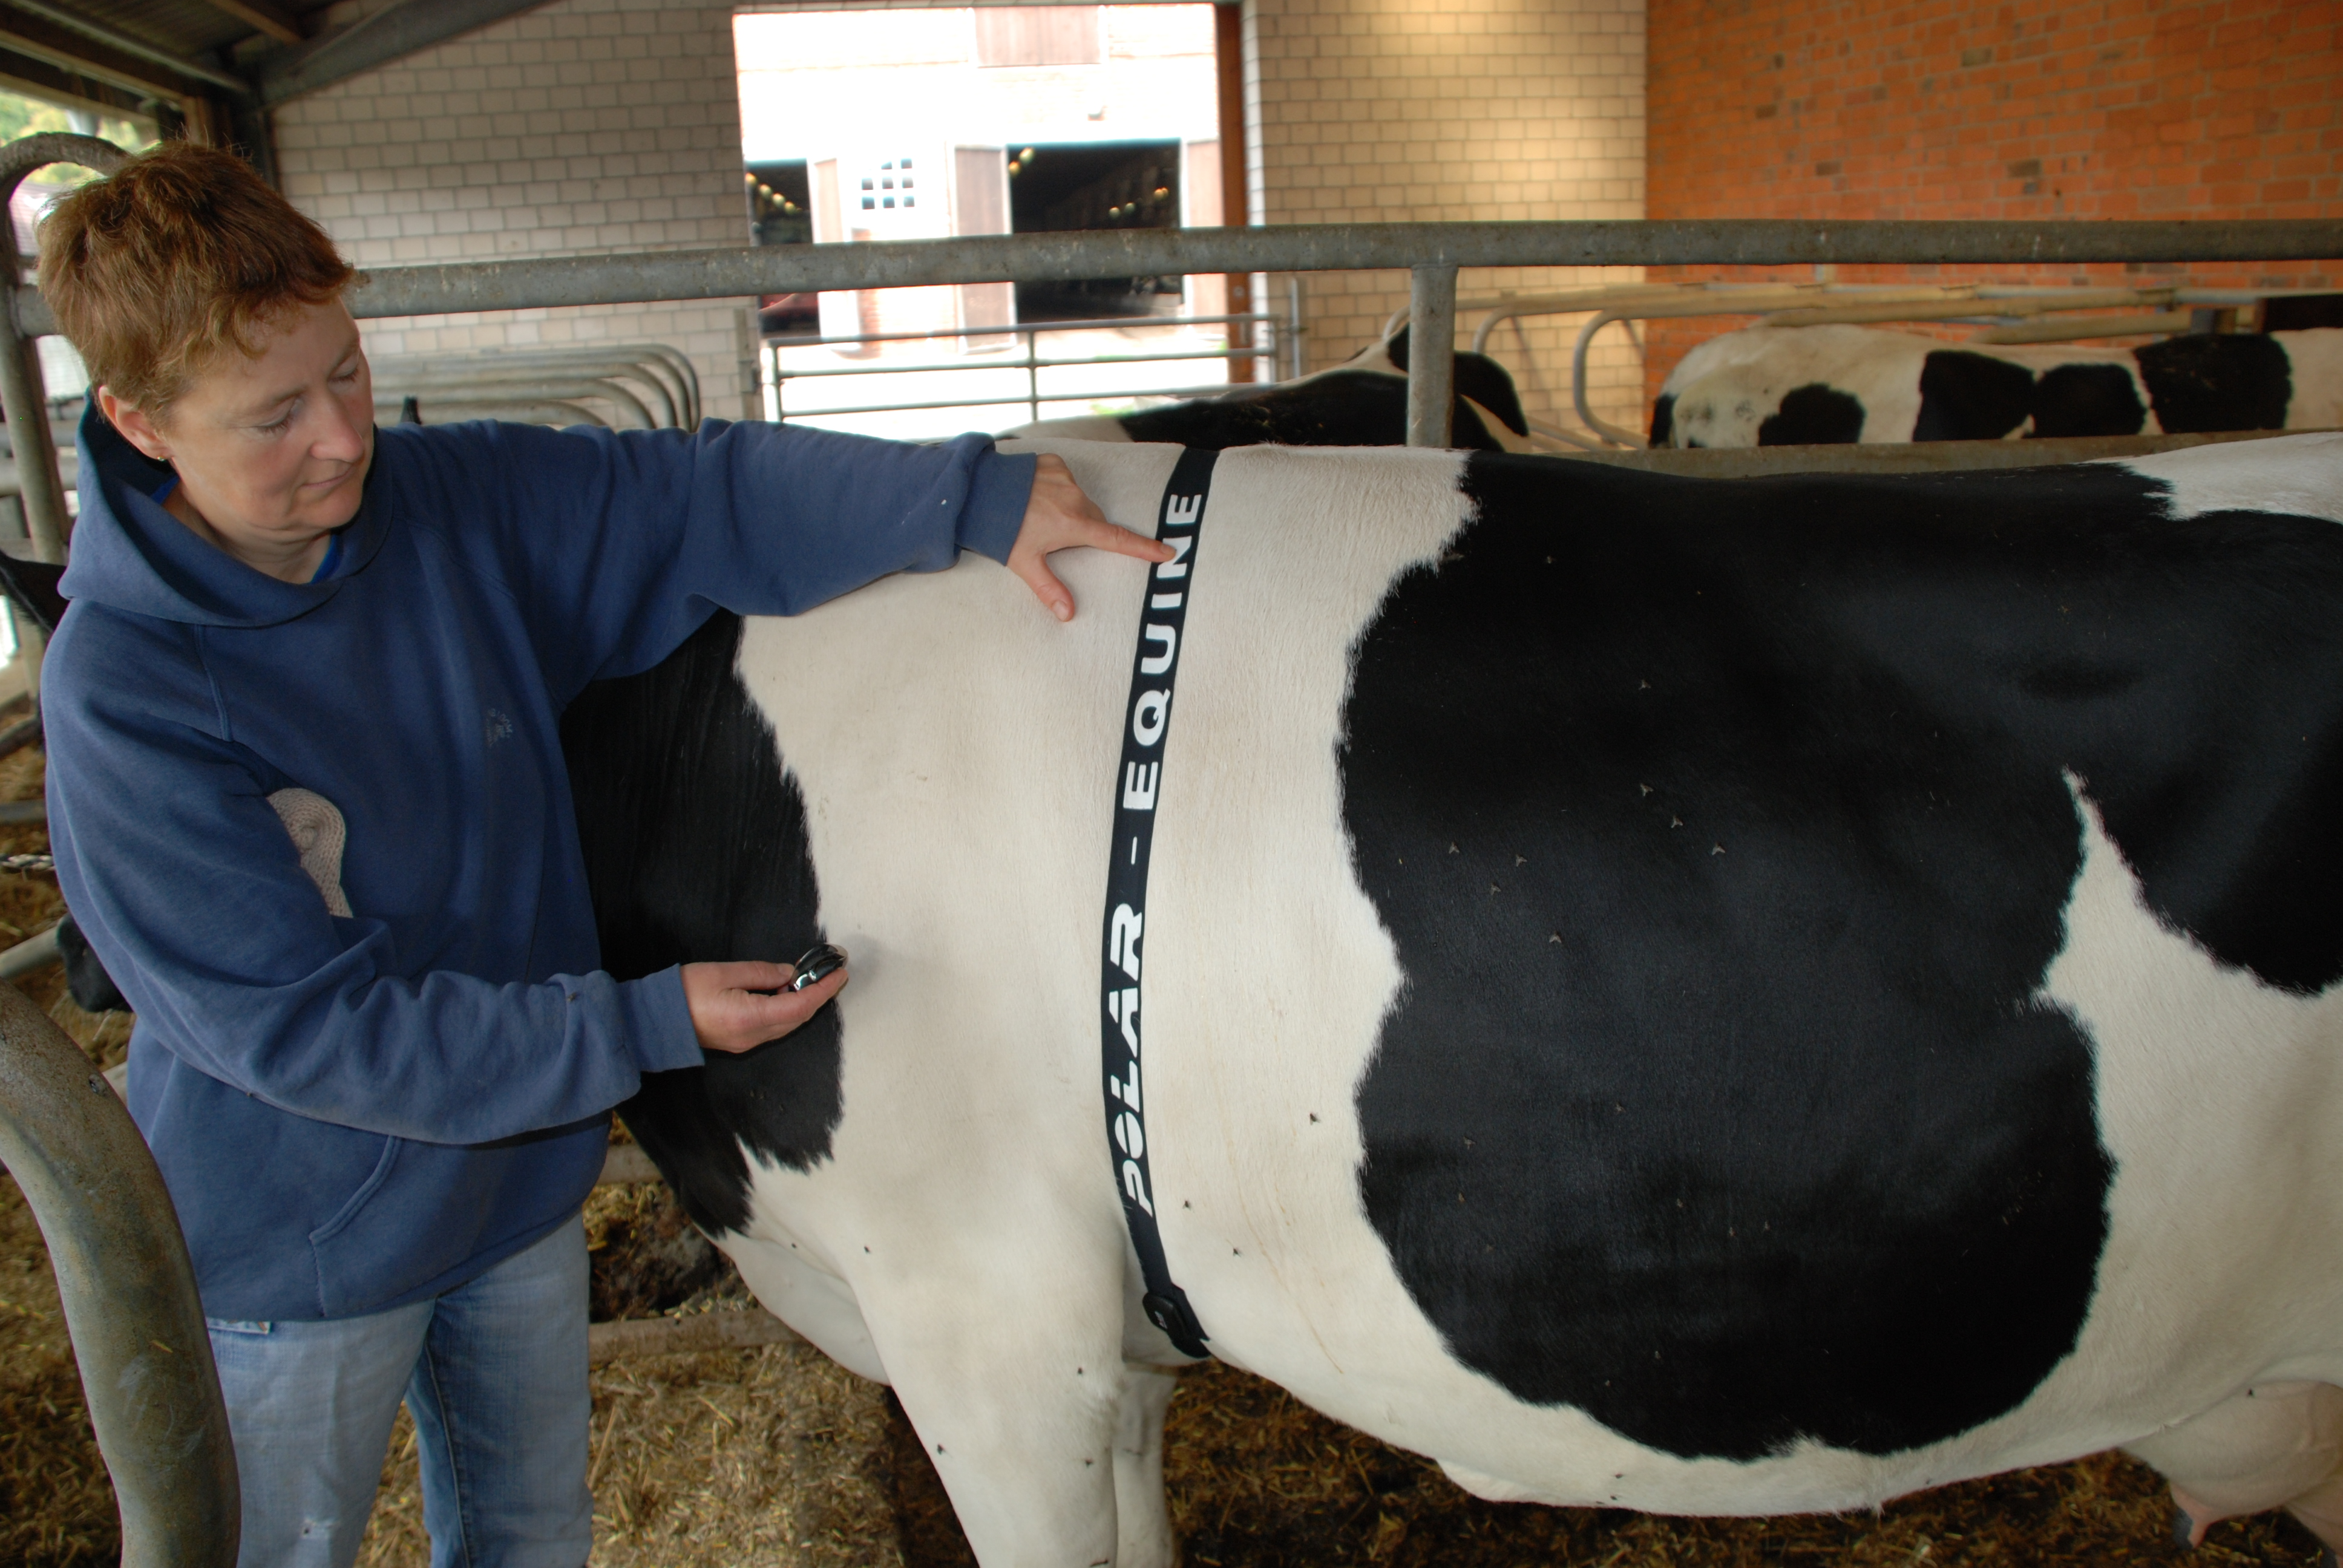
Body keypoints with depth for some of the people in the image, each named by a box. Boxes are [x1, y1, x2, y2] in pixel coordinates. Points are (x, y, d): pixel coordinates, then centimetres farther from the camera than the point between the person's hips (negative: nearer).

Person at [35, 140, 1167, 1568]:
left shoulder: (465, 503, -11)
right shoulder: (122, 692, -25)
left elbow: (716, 495, -10)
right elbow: (299, 1025, -26)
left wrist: (975, 496, -23)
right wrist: (648, 1025, -27)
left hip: (519, 1175, 5)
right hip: (294, 1254, -4)